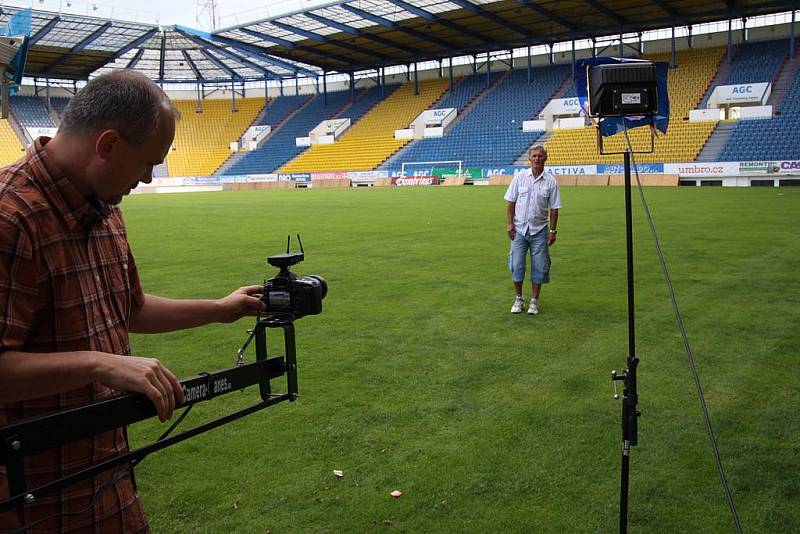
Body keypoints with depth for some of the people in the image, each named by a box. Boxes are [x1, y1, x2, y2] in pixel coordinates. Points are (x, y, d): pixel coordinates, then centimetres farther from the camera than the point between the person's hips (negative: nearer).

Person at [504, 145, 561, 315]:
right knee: (517, 265, 0)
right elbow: (511, 202, 3)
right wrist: (510, 224, -4)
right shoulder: (520, 177, 1)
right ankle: (519, 299, 14)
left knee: (539, 267, 2)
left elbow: (554, 209, 2)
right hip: (519, 229, 0)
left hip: (539, 230, 0)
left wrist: (552, 231, -2)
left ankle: (534, 301, 14)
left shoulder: (551, 181, -1)